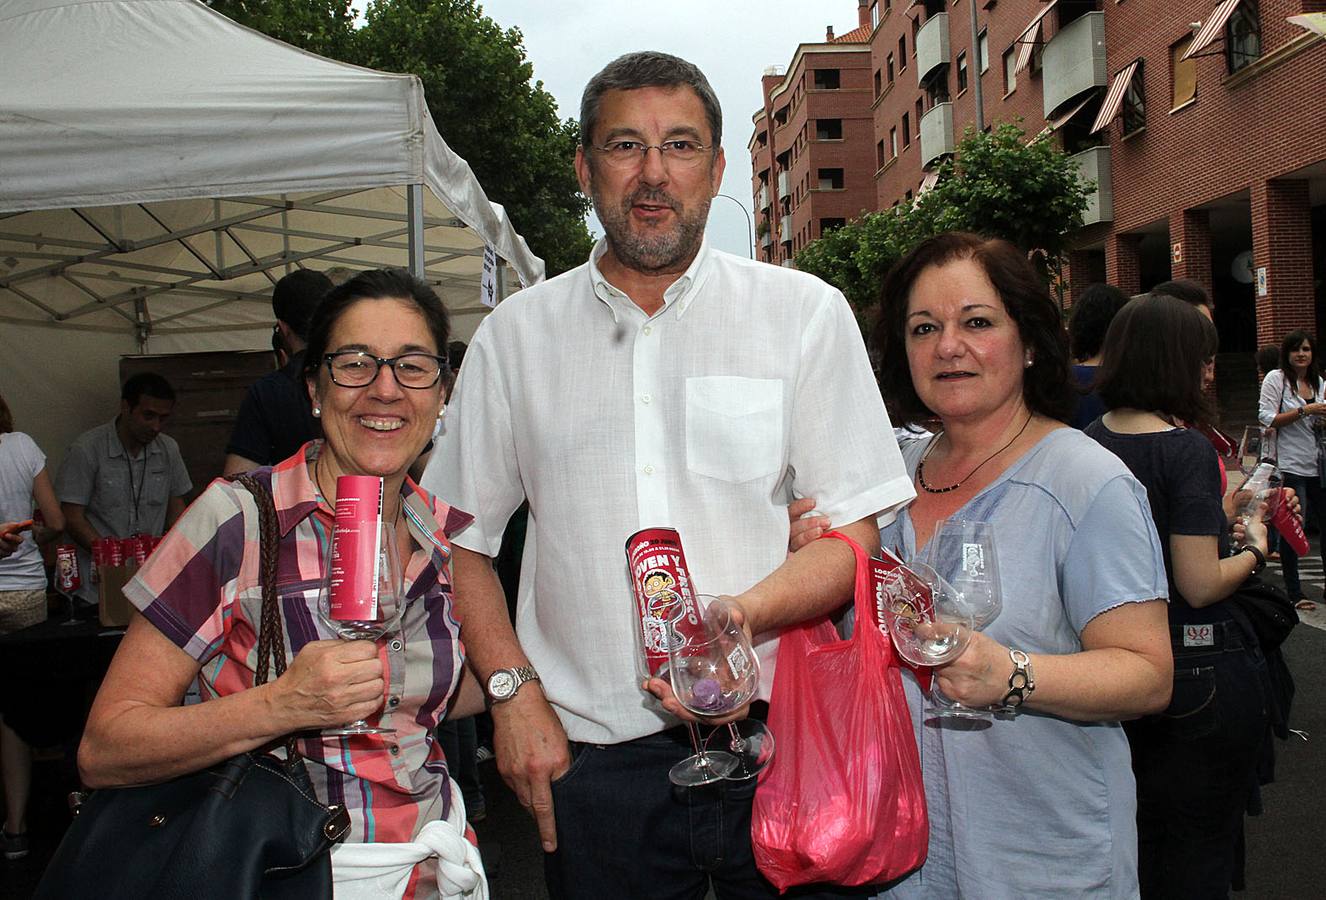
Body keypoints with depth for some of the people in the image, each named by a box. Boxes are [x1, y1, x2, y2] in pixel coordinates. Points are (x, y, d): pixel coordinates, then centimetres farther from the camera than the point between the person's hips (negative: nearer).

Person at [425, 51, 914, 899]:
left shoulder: (806, 311, 0)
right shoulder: (517, 334, 5)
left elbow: (856, 533, -3)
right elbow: (461, 539, 9)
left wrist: (740, 614, -20)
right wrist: (514, 693, -1)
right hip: (594, 756, 1)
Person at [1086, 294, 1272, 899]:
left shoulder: (1089, 442, 1)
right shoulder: (1186, 449, -18)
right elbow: (1200, 584, -20)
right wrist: (1255, 549, -2)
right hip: (1199, 668, -6)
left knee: (1138, 842, 22)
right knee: (1200, 851, 11)